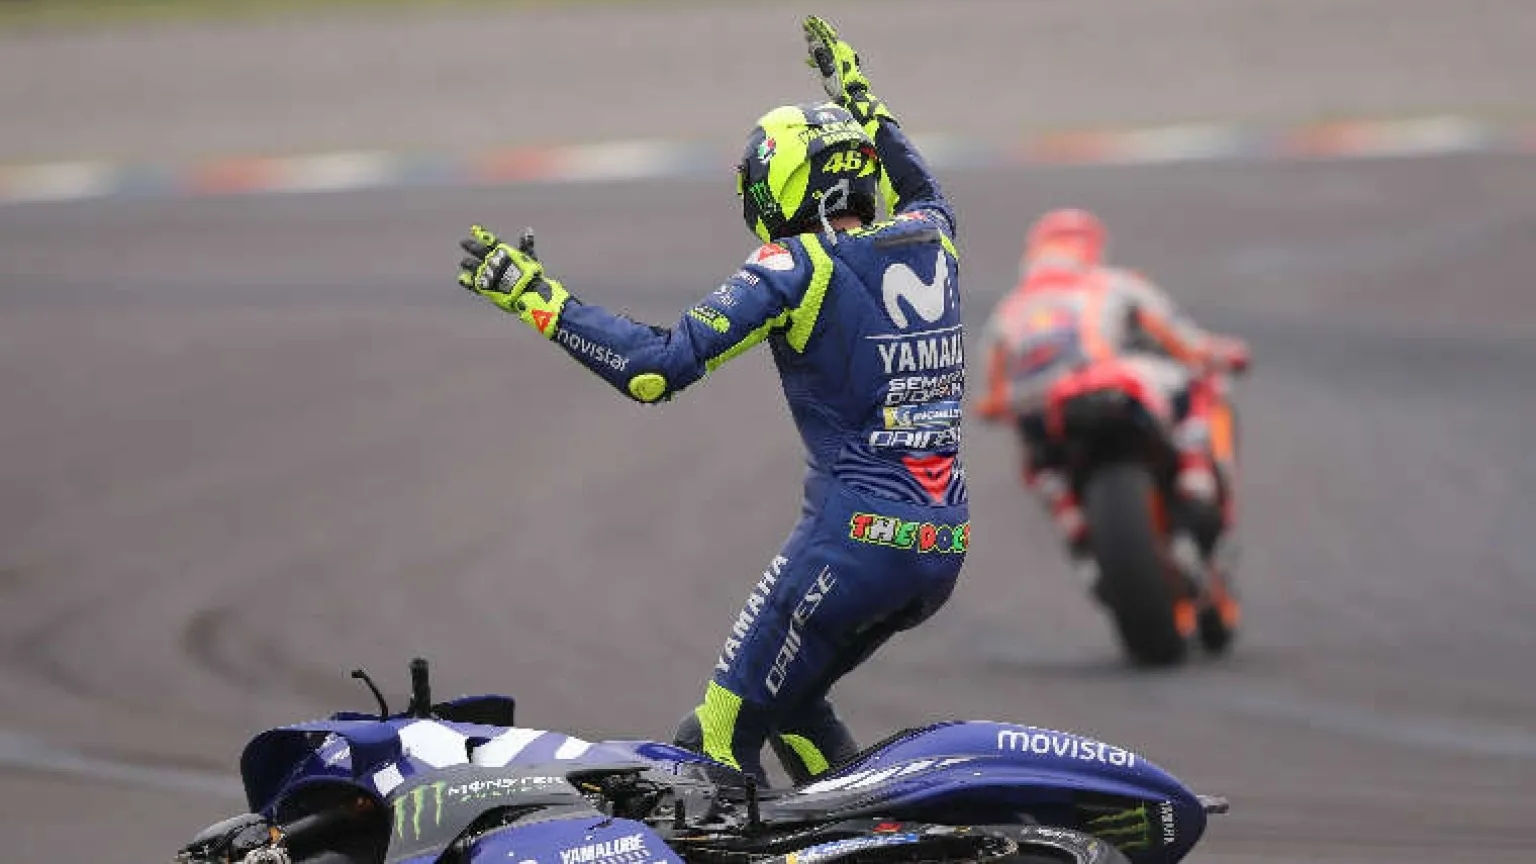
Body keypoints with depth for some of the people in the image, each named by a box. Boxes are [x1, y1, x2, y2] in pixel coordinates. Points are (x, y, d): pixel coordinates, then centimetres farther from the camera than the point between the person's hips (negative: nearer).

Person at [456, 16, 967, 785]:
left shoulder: (795, 269, -8)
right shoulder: (932, 237, 10)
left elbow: (658, 366, -15)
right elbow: (920, 193, 40)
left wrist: (536, 297, -8)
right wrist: (857, 97, 51)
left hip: (854, 537, -8)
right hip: (944, 549, 8)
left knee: (724, 732, -3)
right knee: (789, 703, 24)